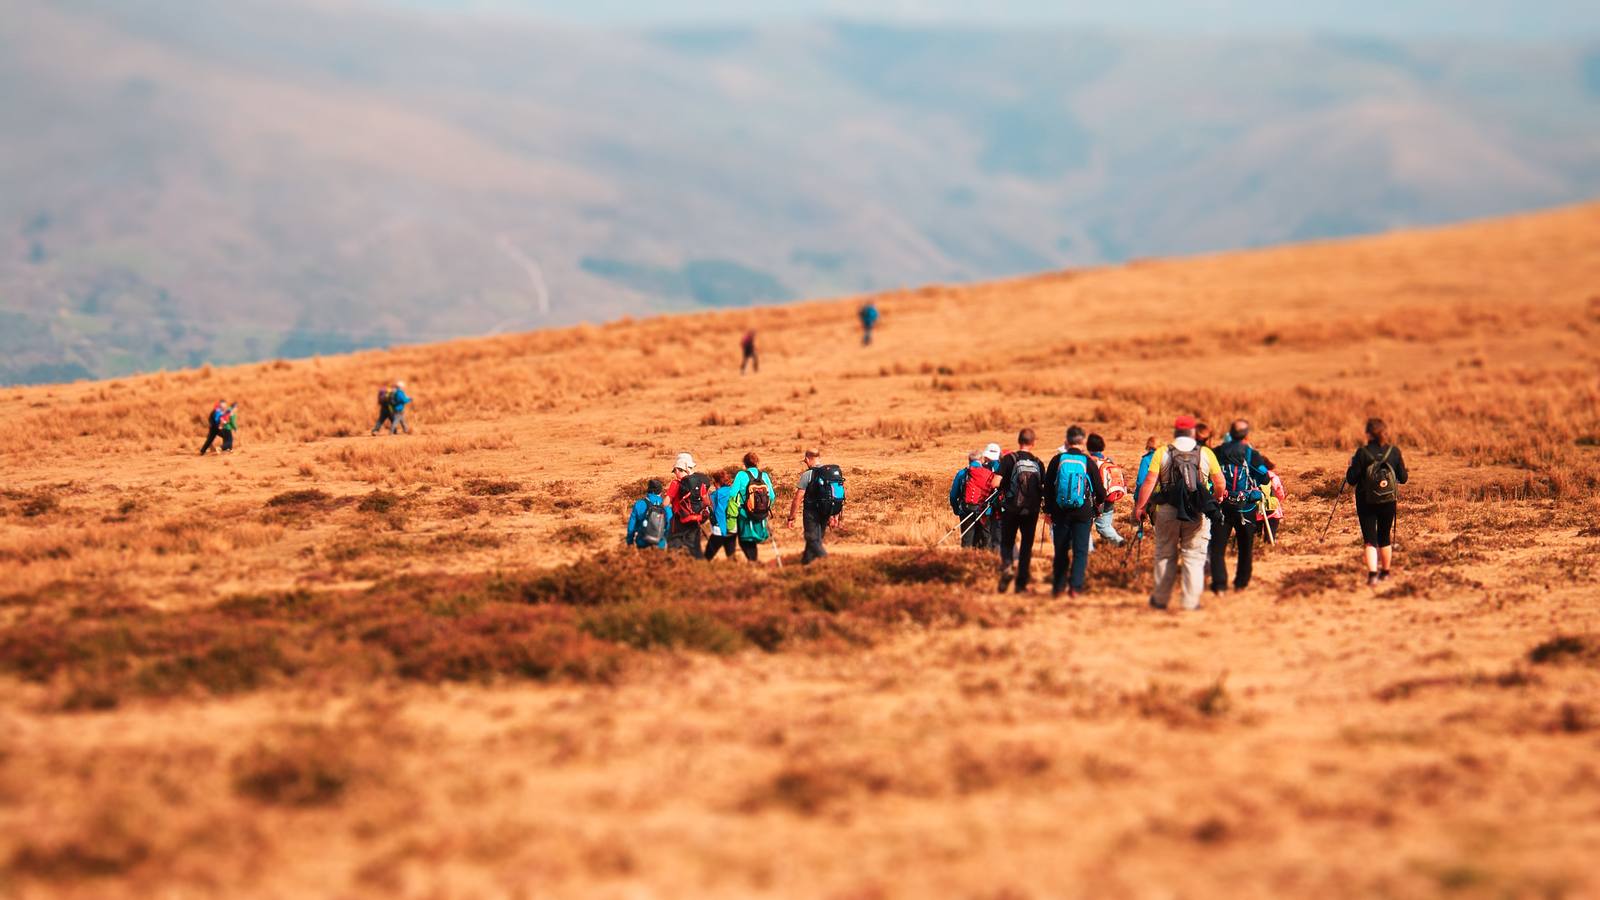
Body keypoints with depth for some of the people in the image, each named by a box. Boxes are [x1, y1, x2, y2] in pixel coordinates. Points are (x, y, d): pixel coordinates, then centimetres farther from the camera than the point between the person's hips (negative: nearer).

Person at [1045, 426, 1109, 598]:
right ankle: (1075, 587, -6)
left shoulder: (1057, 460, -2)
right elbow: (1100, 490, 1)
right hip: (1083, 512, -2)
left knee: (1061, 551, 12)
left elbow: (1047, 487, 5)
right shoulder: (1088, 462, -6)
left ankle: (1057, 587, 15)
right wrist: (1097, 506, 22)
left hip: (1060, 512, 2)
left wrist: (1048, 510, 17)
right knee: (1080, 551, 3)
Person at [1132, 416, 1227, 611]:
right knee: (1194, 556, 6)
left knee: (1165, 555, 12)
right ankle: (1191, 601, 1)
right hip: (1197, 514, 0)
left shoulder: (1162, 453, -2)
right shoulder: (1206, 453, 1)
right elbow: (1219, 482, 7)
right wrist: (1217, 498, 27)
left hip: (1168, 511, 0)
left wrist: (1140, 506, 1)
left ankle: (1160, 599, 19)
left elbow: (1150, 482, -7)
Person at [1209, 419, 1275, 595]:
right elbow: (1264, 478, -4)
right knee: (1245, 546, 18)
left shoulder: (1217, 453, -2)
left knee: (1218, 547, 1)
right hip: (1245, 506, 0)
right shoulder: (1251, 453, -7)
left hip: (1221, 506, 0)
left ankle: (1219, 585, -12)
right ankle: (1241, 582, 22)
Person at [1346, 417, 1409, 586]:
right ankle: (1385, 572, 30)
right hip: (1388, 502, 3)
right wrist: (1405, 469, 21)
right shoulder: (1394, 452, -5)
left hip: (1366, 502, -3)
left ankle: (1372, 573, -18)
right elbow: (1403, 478, 1)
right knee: (1385, 537, 19)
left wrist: (1352, 465, 8)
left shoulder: (1362, 453, -13)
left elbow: (1351, 479, -10)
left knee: (1370, 539, -1)